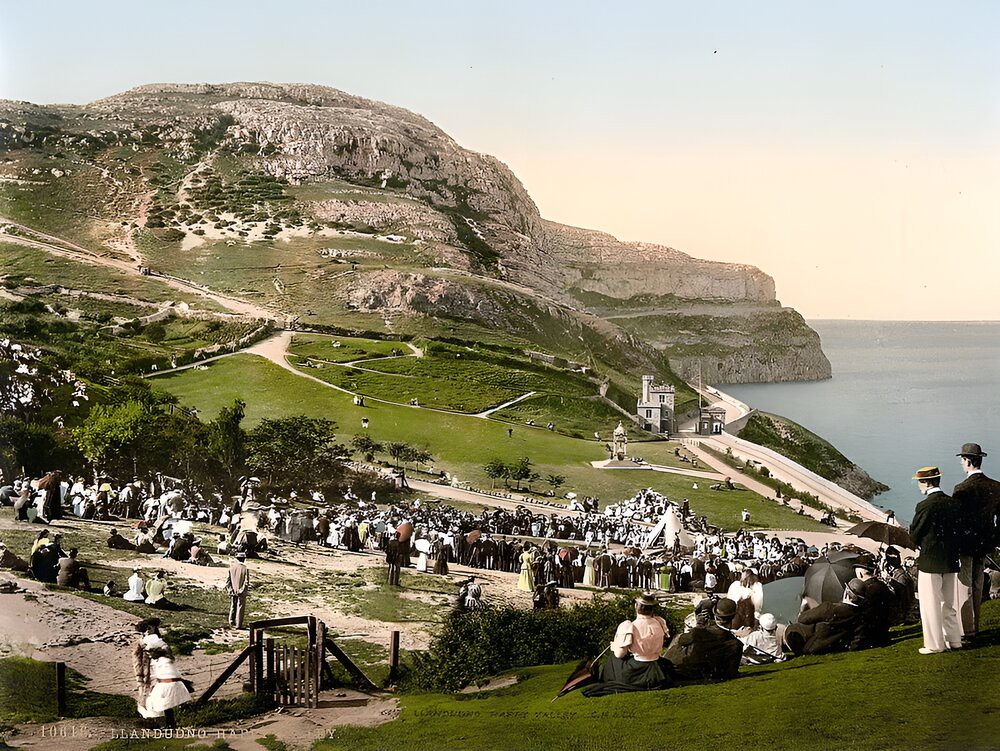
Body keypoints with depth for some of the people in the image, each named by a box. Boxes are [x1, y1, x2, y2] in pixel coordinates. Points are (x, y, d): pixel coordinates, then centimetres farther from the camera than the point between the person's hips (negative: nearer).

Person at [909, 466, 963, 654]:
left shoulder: (924, 506, -18)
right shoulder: (953, 504, 1)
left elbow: (914, 536, -10)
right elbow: (959, 532, 7)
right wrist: (954, 550, 16)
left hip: (930, 562, -6)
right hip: (951, 561, 7)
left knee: (931, 605, 3)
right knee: (950, 603, 17)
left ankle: (934, 644, 7)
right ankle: (954, 640, 25)